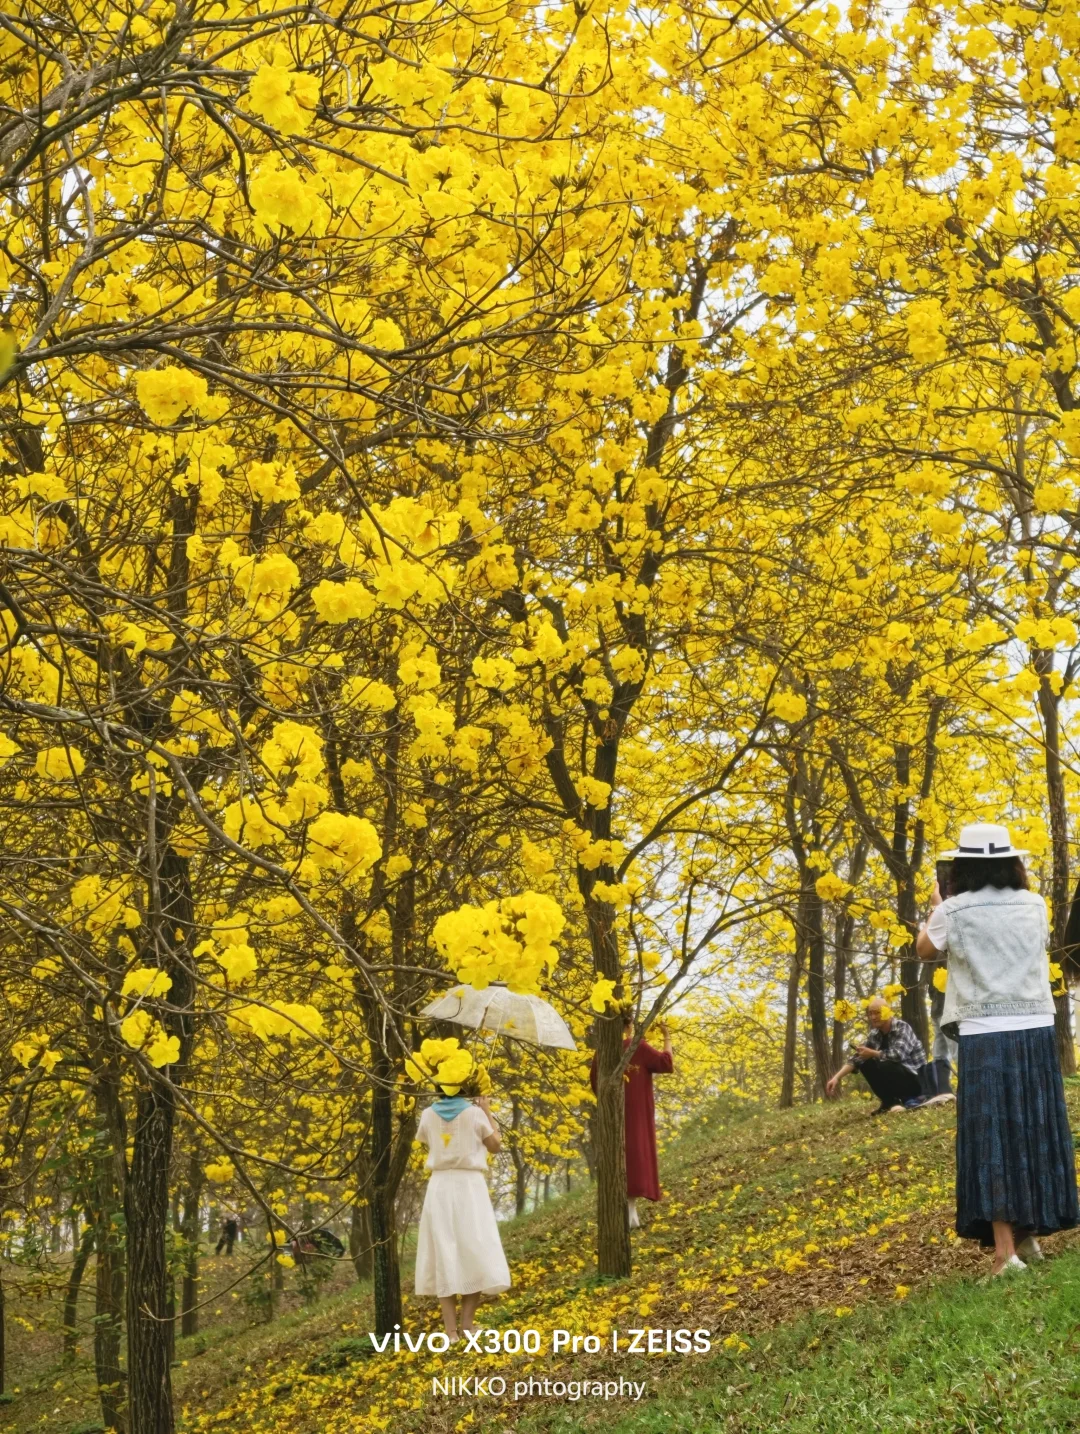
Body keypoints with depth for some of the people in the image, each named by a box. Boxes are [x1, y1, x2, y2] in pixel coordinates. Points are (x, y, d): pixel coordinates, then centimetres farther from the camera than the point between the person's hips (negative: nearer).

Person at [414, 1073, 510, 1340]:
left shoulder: (428, 1115, 2)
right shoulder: (474, 1113, -5)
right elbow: (495, 1146, 6)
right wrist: (487, 1112, 13)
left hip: (440, 1187, 2)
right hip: (469, 1186, -2)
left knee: (443, 1257, 2)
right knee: (475, 1254, 6)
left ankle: (451, 1330, -3)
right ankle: (466, 1325, 2)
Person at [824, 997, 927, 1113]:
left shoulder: (902, 1027, -18)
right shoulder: (875, 1034, 3)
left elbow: (898, 1054, -34)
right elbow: (857, 1058, -2)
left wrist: (872, 1054, -19)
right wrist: (837, 1077, -14)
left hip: (915, 1077, -8)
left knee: (881, 1066, -30)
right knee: (865, 1064, -2)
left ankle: (913, 1098, -8)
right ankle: (891, 1101, 3)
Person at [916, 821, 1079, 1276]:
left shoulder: (953, 911, -5)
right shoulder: (1034, 906, 6)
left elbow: (924, 951, 14)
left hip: (985, 1037, -4)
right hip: (1035, 1033, 4)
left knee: (992, 1139, -2)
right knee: (1034, 1133, 14)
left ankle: (1006, 1251, -7)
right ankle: (1029, 1235, 24)